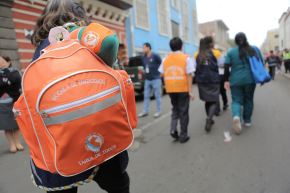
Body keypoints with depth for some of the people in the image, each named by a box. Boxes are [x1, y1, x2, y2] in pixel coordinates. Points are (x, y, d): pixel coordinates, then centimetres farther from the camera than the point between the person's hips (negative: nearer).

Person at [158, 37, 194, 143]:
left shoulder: (166, 59, 6)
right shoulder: (186, 58, -4)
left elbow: (163, 74, 5)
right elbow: (189, 75, -10)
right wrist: (190, 90, -8)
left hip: (170, 89, 3)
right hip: (183, 88, -3)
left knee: (175, 109, 21)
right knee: (183, 112, 8)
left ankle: (173, 129, 5)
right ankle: (183, 135, 16)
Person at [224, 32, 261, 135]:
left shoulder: (231, 52, -2)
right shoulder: (255, 49, 4)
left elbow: (226, 68, -6)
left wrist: (226, 80, 0)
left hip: (236, 80, -1)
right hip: (250, 79, 2)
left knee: (236, 100, 4)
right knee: (248, 99, 14)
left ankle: (236, 116, -23)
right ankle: (247, 120, 23)